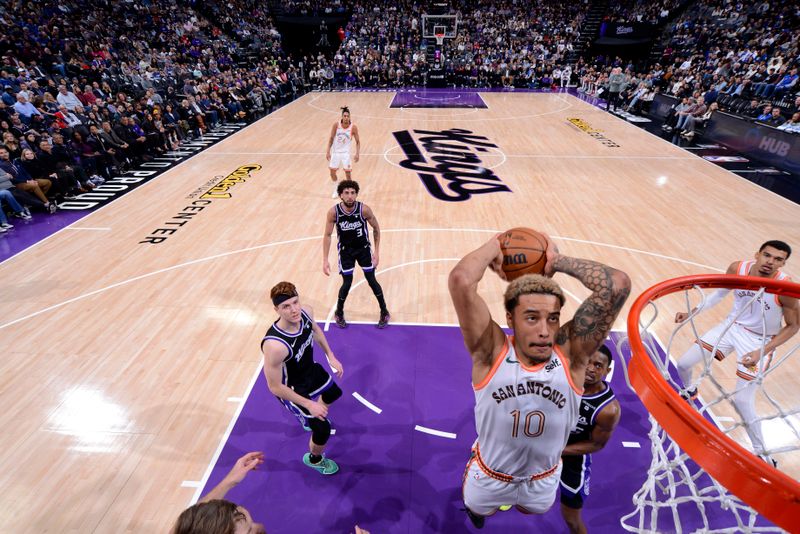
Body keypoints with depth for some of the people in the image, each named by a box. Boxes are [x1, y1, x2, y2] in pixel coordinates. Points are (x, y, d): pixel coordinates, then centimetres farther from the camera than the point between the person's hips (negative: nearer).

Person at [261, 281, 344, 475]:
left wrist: (330, 356, 3)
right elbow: (275, 387, -29)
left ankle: (309, 419, 65)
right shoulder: (275, 345, -44)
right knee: (323, 430, 1)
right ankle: (314, 459, 38)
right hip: (291, 389, -7)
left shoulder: (306, 313, -24)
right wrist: (308, 404, -23)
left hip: (311, 370, 7)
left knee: (333, 394, 32)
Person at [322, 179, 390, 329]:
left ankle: (384, 312, 25)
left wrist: (377, 252, -8)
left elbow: (376, 228, -7)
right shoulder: (333, 212, -22)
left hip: (364, 249, 0)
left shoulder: (364, 209, -22)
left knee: (372, 281, 5)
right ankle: (339, 312, 28)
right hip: (345, 251, 0)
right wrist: (325, 260, -16)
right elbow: (327, 235, -12)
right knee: (347, 283, 1)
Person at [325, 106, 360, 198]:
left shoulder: (353, 127, -15)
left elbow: (357, 141, -5)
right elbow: (331, 138, -4)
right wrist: (328, 151, -8)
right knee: (332, 172, 9)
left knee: (347, 173, -3)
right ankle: (336, 190, 30)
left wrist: (357, 154, -15)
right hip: (335, 151, 2)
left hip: (346, 152, -2)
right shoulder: (336, 125, -12)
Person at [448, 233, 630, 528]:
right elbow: (461, 280, -46)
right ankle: (476, 505, 64)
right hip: (490, 475, -2)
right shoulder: (492, 352, -32)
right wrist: (494, 247, -31)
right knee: (478, 510, 30)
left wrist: (557, 261, -28)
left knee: (531, 510, 35)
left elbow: (617, 285, -38)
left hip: (543, 479, 3)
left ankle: (513, 500, 69)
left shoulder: (570, 353, -26)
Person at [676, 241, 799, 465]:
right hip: (732, 326, 4)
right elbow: (719, 293, 4)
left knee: (742, 400, -7)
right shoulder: (738, 268, -16)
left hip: (760, 341, -4)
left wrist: (762, 352, -21)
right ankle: (689, 392, 39)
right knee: (683, 364, 3)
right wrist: (691, 312, -4)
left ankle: (762, 453, 18)